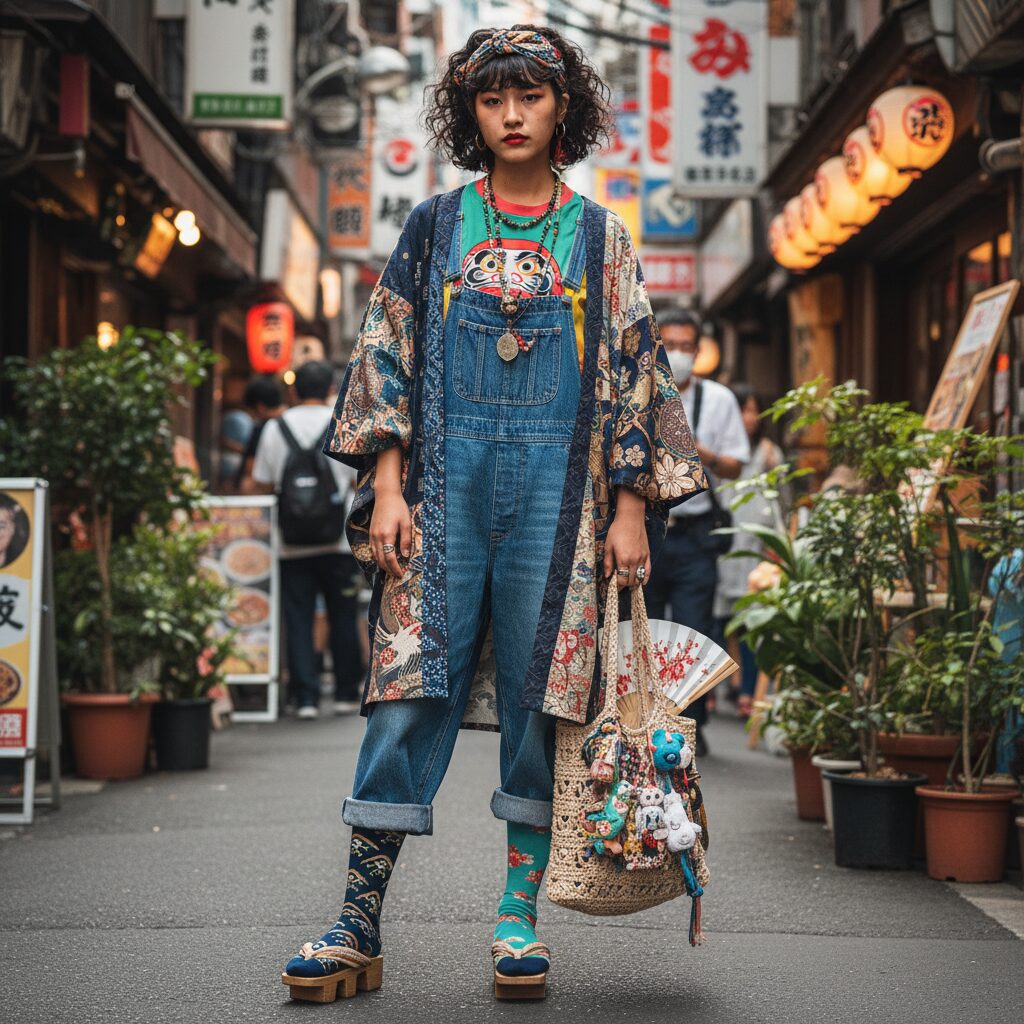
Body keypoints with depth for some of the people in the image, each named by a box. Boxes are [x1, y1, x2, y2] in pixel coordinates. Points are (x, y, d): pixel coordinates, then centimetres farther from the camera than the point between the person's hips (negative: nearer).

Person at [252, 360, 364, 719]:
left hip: (292, 545, 1)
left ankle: (306, 697, 0)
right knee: (342, 617, 10)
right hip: (337, 541, -1)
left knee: (298, 619, 4)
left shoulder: (275, 427, 1)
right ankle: (346, 693, 15)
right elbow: (360, 480, 1)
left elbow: (261, 481, 5)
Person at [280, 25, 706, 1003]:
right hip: (445, 476, 0)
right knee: (411, 681, -6)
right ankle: (359, 921, -3)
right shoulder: (435, 224, 11)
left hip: (556, 482, 0)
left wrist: (630, 508, 0)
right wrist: (386, 487, -4)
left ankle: (519, 917, 8)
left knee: (540, 686, 0)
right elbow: (388, 354, 7)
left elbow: (633, 371, 8)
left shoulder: (597, 236, 11)